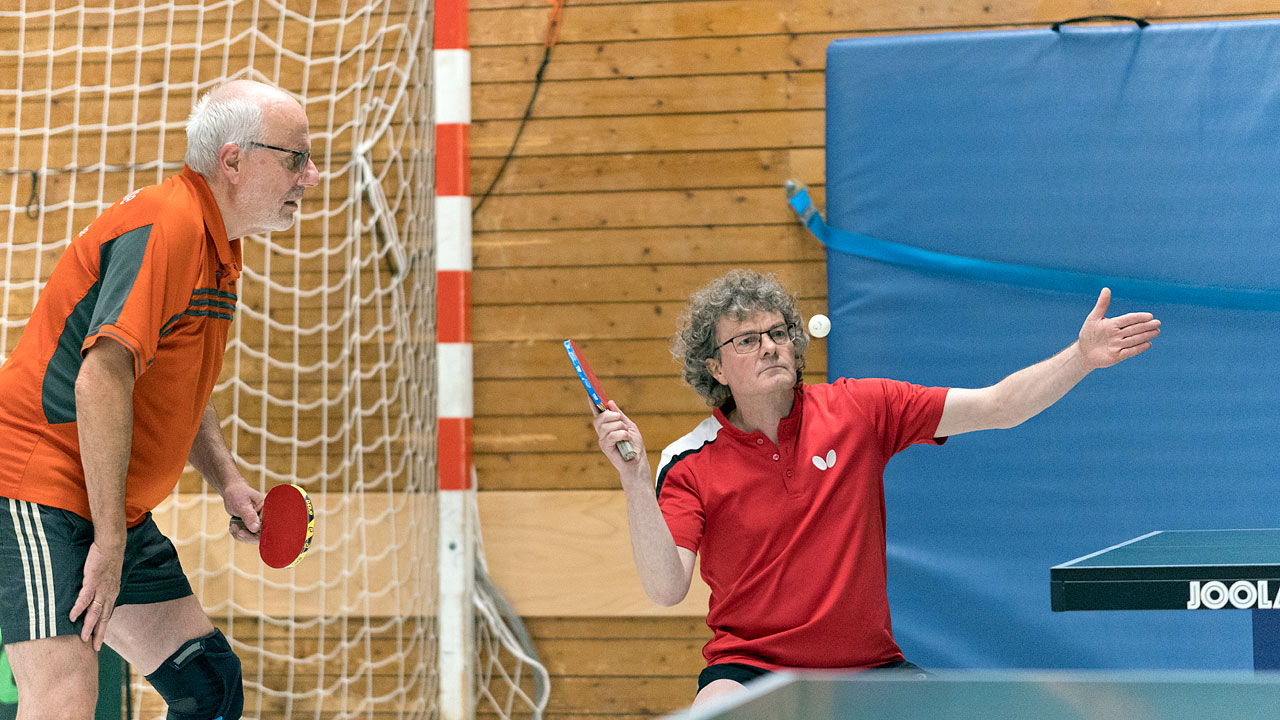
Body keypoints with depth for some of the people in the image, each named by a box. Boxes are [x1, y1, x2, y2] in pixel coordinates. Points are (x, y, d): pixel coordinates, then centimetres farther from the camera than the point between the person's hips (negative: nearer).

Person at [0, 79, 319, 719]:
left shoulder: (215, 251, 14)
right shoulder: (166, 227, -19)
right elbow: (101, 378, -28)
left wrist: (228, 482, 11)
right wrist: (109, 540, -28)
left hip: (115, 514, 11)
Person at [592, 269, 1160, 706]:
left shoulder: (859, 410, -2)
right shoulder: (691, 463, -7)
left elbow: (996, 406, -2)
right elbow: (666, 589, -17)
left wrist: (1081, 357, -16)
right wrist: (634, 477, -28)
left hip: (869, 664, 3)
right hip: (748, 666, -2)